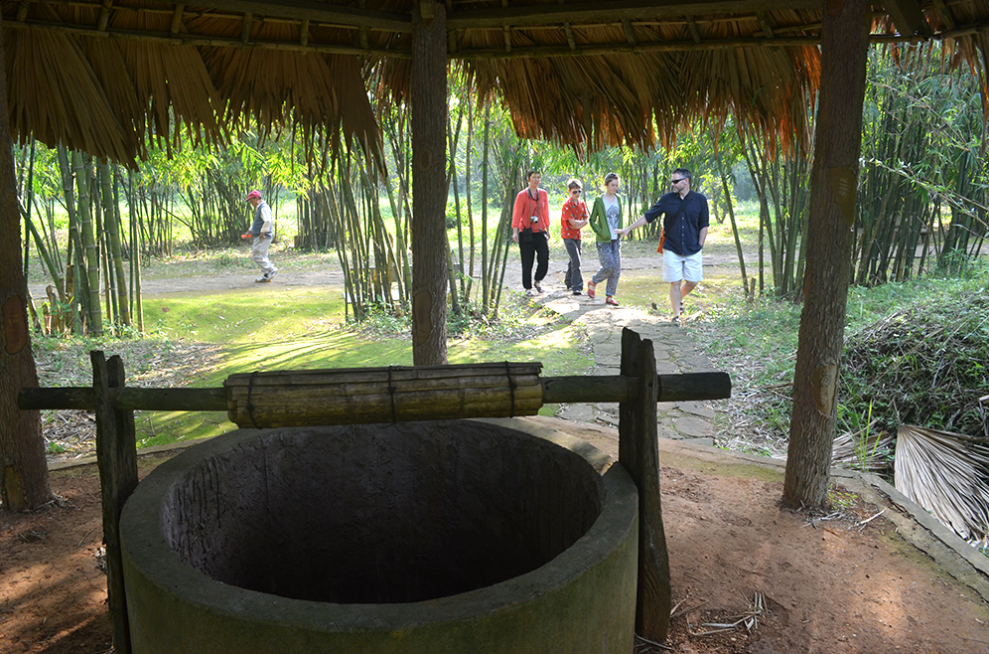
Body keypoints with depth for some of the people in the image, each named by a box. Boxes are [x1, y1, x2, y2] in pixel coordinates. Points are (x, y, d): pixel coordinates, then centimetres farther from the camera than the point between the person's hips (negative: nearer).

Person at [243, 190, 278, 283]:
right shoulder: (258, 208, 19)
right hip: (258, 237, 11)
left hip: (263, 237, -11)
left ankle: (271, 270, -5)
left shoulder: (264, 208, -15)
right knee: (262, 257, 11)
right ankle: (266, 275, 13)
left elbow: (268, 221, -28)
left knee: (258, 256, -12)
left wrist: (262, 232, -23)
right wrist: (250, 231, 25)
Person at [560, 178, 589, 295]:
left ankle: (568, 282, 36)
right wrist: (582, 222, -6)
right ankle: (577, 287, -15)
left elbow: (586, 220, 5)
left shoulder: (582, 204, 6)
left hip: (577, 235, 7)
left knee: (574, 260, 17)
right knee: (576, 261, -15)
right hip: (568, 236, -7)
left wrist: (578, 225, -12)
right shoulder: (566, 205, -15)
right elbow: (572, 222, -21)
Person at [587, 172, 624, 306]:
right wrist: (600, 233, -10)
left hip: (616, 240, 5)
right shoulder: (599, 201, -6)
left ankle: (609, 296, 10)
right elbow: (592, 221, -2)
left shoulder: (618, 199, 10)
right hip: (603, 241, -5)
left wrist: (620, 231, 7)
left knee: (617, 268, 1)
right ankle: (593, 282, 15)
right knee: (609, 266, -13)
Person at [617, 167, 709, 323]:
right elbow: (648, 216, 4)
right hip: (671, 250, 0)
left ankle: (679, 298, 35)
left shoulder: (700, 200, 0)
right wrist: (628, 228, 0)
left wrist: (700, 248, 2)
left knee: (692, 281, 4)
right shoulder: (667, 199, 0)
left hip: (693, 251, 1)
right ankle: (676, 315, 9)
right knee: (675, 282, -1)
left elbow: (703, 226, 5)